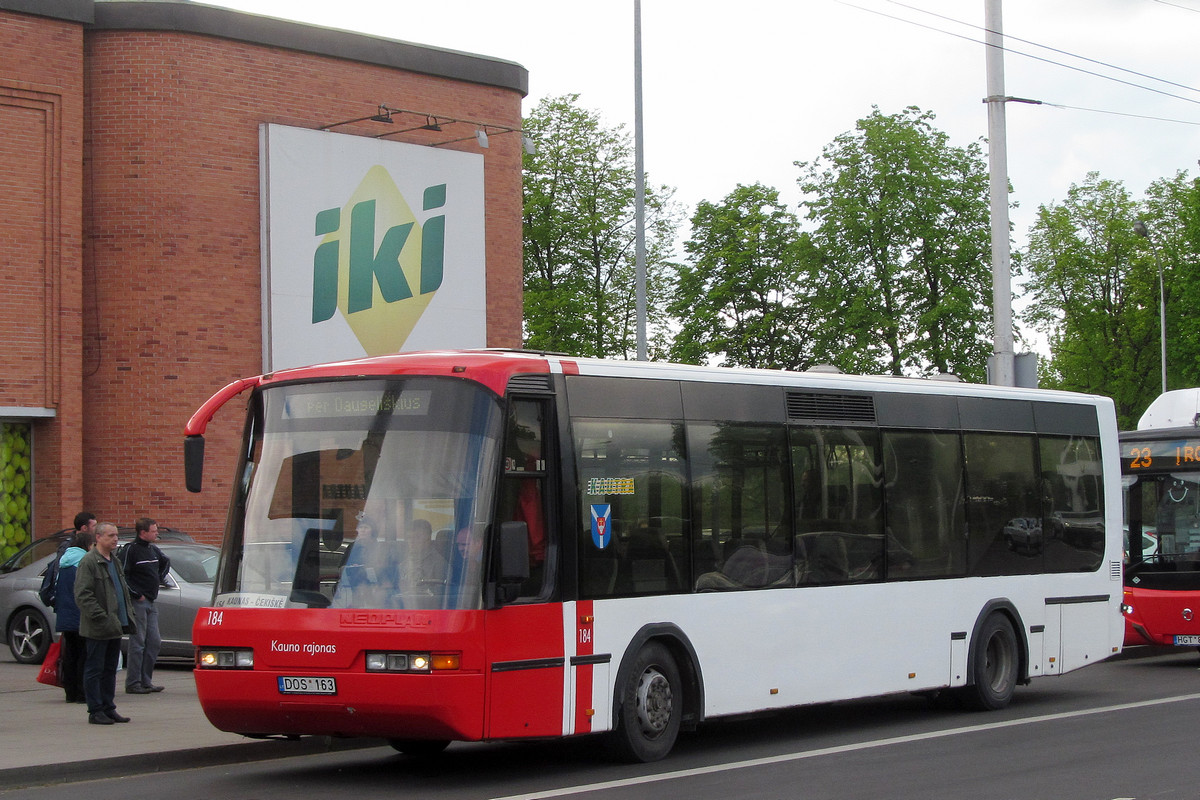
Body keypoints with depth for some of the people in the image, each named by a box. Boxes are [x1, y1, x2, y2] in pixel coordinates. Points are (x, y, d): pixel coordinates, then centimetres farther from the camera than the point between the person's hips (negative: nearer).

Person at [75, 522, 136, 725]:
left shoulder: (114, 561, 16)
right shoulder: (88, 562, -12)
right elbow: (82, 595, -17)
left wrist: (127, 614, 14)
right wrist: (101, 617, -21)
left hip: (115, 627, 8)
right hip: (97, 630, -8)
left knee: (110, 670, 12)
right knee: (95, 670, -1)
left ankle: (109, 708, 18)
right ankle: (95, 711, 2)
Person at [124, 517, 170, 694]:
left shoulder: (153, 550, 11)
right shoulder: (132, 550, -12)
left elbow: (166, 562, 31)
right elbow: (123, 576, -16)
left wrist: (159, 578, 19)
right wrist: (136, 594, -14)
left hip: (151, 603, 8)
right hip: (138, 603, -8)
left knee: (154, 643, 7)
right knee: (138, 643, -5)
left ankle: (146, 681, 15)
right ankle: (133, 683, 0)